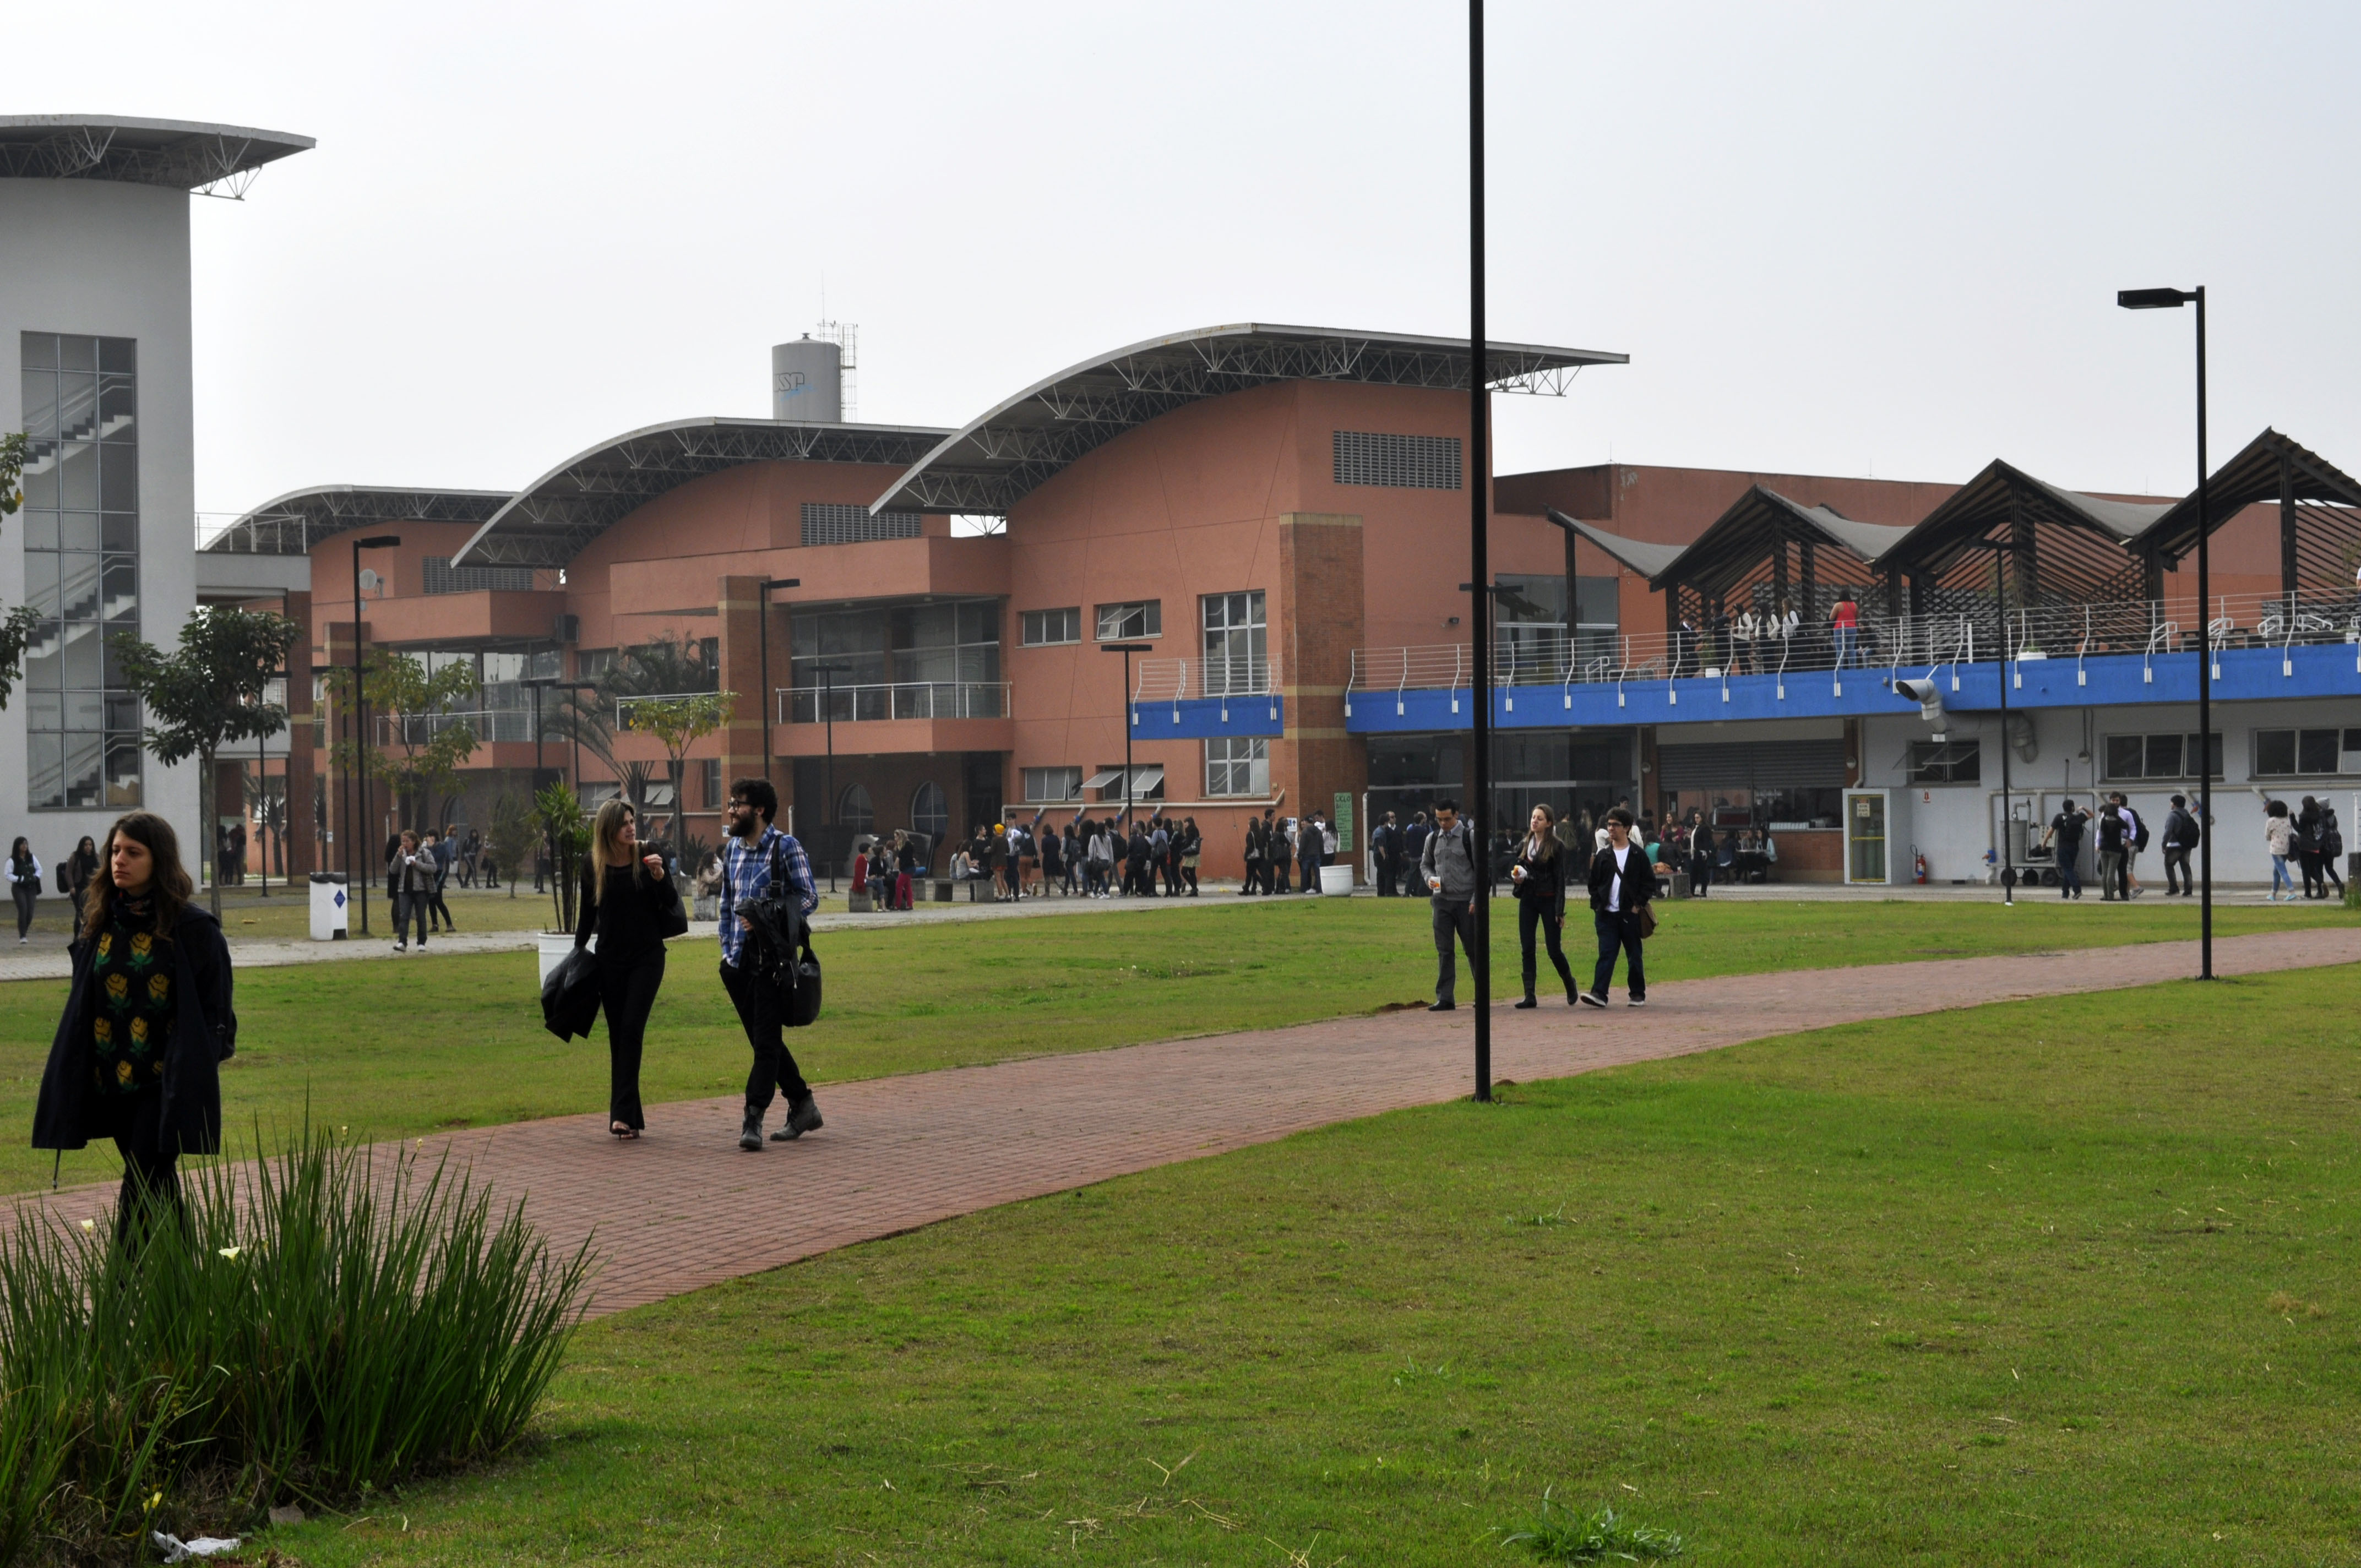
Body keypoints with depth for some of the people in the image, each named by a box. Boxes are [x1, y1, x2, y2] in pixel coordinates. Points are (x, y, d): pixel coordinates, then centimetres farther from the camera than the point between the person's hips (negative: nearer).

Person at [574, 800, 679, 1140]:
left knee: (631, 1030, -12)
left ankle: (623, 1114, -15)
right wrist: (577, 951, 7)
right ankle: (630, 1117, 8)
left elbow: (671, 905, -3)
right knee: (618, 1036, 4)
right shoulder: (593, 866, 0)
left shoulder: (648, 857, -5)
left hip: (646, 958, -2)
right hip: (610, 959, 2)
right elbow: (588, 914, 11)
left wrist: (660, 876, -20)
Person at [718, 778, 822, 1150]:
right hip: (738, 962, 7)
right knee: (762, 1040, 11)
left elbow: (809, 898, -8)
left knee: (766, 1041, -9)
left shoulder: (785, 846, -6)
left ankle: (753, 1120, -11)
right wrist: (727, 948, 13)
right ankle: (803, 1106, 23)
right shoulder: (731, 850, 14)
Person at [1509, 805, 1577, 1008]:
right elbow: (1512, 868, 18)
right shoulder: (1524, 845, 10)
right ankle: (1529, 996, 0)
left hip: (1548, 901, -5)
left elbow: (1560, 880, -7)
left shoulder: (1557, 847, -5)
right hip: (1527, 900, 5)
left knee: (1554, 950, -1)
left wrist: (1560, 911, -11)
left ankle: (1570, 984, 25)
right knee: (1527, 949, -1)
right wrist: (1516, 876, -7)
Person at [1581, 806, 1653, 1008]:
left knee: (1634, 956, 7)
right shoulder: (1603, 855, 11)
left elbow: (1649, 883, 2)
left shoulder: (1638, 855, 2)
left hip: (1630, 914, -2)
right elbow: (1594, 883, 13)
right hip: (1606, 914, 2)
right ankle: (1599, 993, -15)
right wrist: (1596, 906, 1)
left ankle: (1638, 994, 18)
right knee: (1606, 954, -7)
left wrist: (1638, 905, -7)